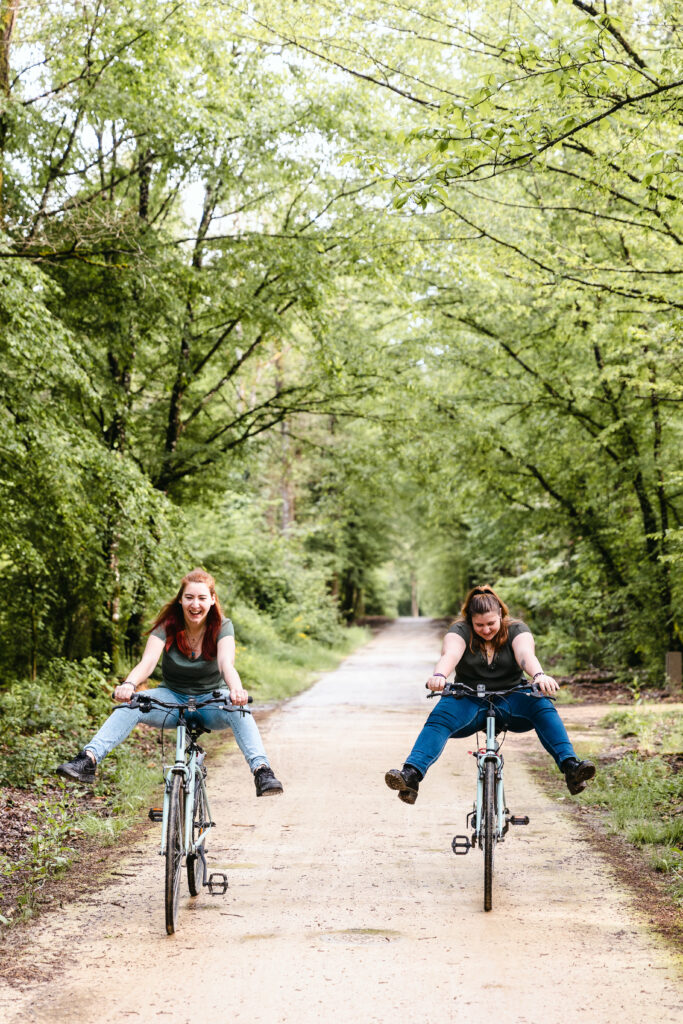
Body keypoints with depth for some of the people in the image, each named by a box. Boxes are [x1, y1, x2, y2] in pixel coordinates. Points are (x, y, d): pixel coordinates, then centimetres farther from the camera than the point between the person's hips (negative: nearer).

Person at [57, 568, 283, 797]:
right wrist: (129, 684, -50)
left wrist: (236, 690, -53)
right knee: (129, 705, -29)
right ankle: (88, 760, -40)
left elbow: (226, 664, -29)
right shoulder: (167, 626, -10)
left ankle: (262, 771, -46)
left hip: (211, 700, -1)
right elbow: (148, 661, -27)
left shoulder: (222, 627, -11)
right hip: (173, 697, 1)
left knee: (237, 709, -36)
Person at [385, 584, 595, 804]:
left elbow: (525, 654, -22)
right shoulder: (460, 630, -2)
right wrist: (439, 675, -47)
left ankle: (570, 767, -41)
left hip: (510, 702, 0)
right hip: (469, 702, 0)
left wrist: (539, 676, -45)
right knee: (440, 718, -30)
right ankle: (411, 775, -46)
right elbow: (449, 654, -23)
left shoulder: (516, 629, 0)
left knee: (541, 704, -30)